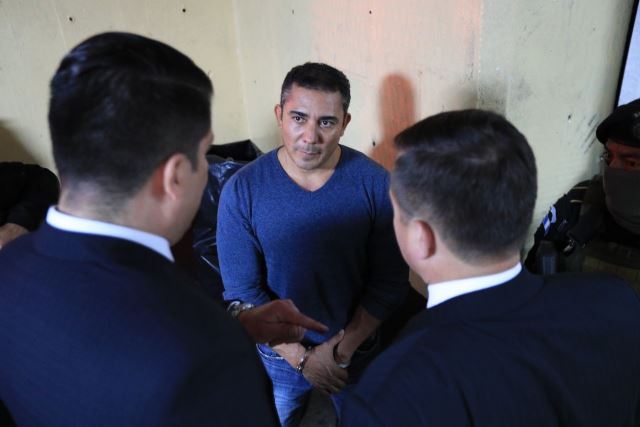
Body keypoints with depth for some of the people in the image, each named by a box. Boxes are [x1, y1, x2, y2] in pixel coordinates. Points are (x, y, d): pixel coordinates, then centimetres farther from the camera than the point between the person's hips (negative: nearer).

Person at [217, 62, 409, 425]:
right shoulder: (242, 190, -18)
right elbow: (243, 291, -14)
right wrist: (301, 357, -16)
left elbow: (391, 280, -13)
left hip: (358, 351, 1)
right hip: (279, 355, 0)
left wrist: (342, 348, -15)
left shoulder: (376, 184, -18)